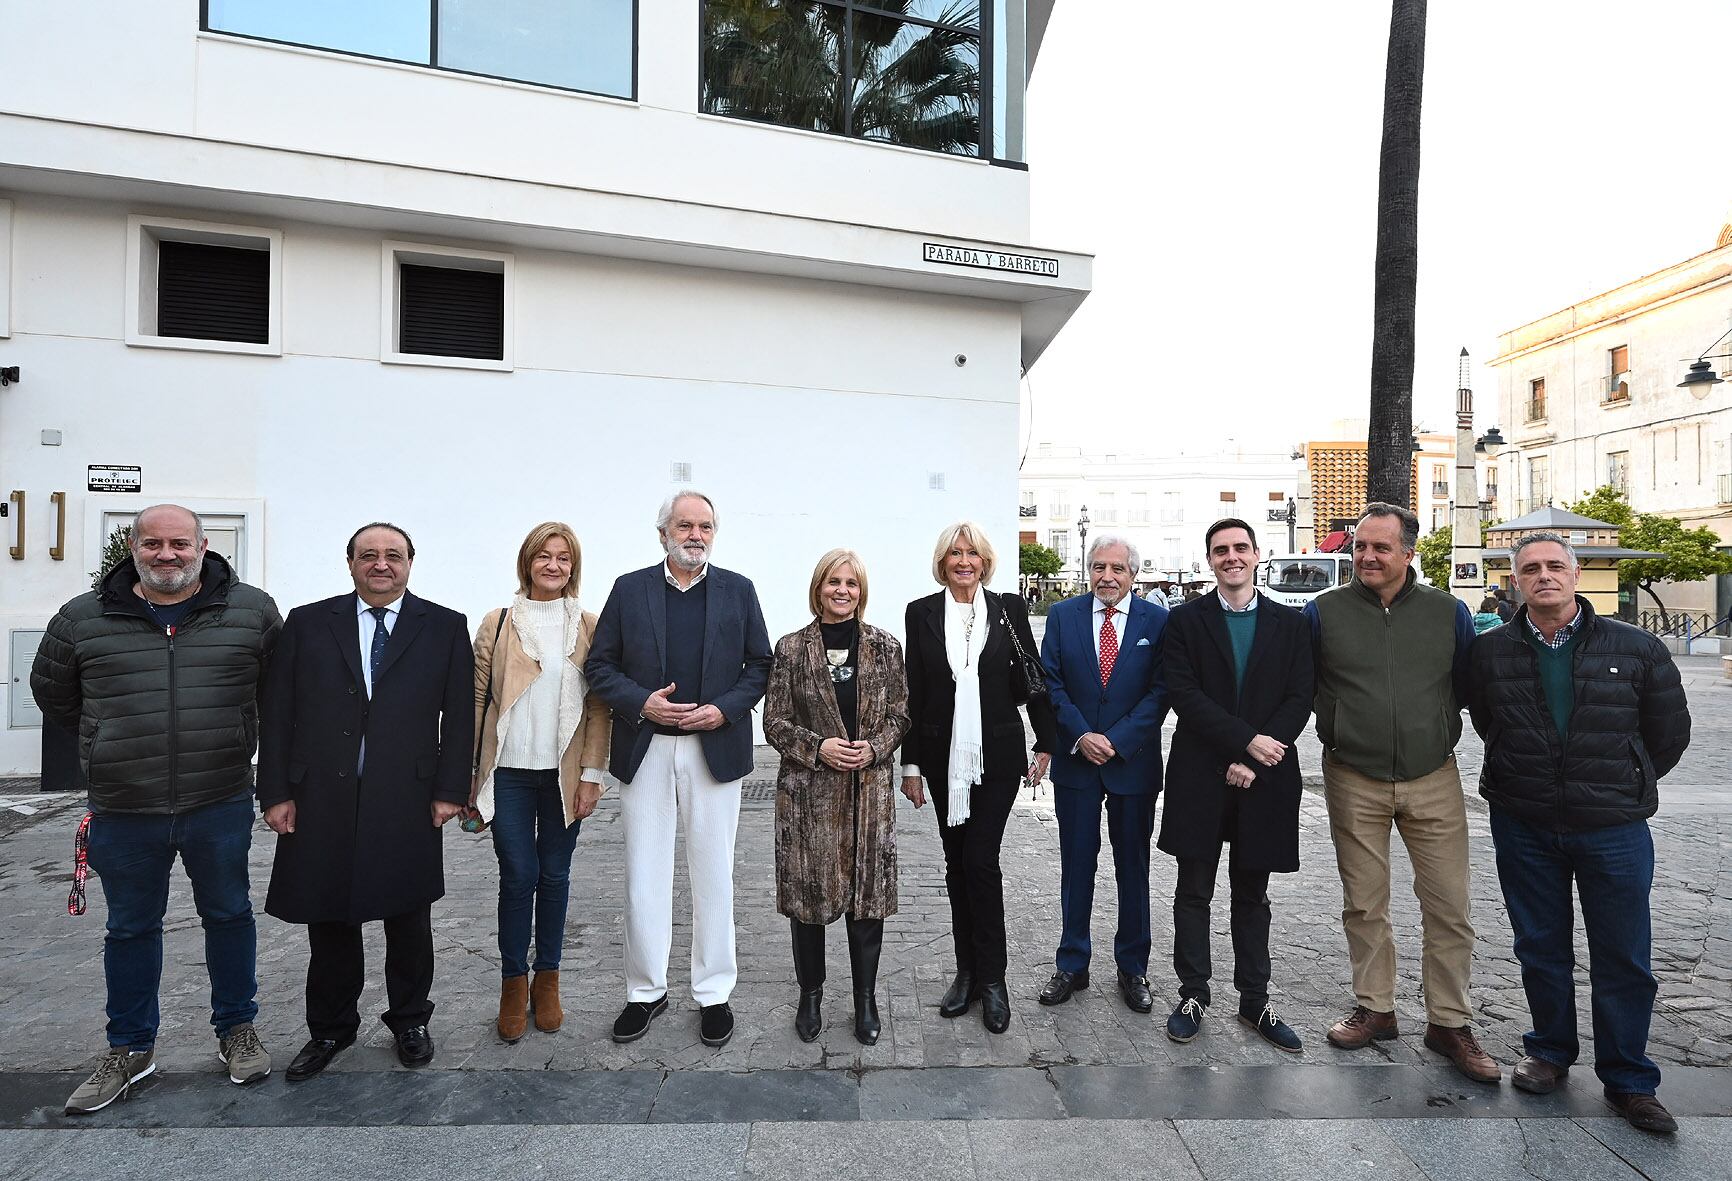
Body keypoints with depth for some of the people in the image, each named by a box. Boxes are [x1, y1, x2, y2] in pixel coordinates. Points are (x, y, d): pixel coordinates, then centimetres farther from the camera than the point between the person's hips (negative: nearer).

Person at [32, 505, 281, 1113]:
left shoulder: (252, 610, -3)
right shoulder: (82, 618, 0)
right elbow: (52, 693, 16)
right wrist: (112, 742, 13)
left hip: (221, 805, -1)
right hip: (123, 811, 1)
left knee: (229, 914, 12)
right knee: (130, 927, 15)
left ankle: (237, 1030, 30)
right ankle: (130, 1049, 33)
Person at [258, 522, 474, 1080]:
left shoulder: (445, 627, 3)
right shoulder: (307, 623, 6)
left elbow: (460, 715, 0)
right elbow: (277, 713, 4)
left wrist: (450, 790, -5)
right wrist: (276, 792, -1)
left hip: (408, 802, -1)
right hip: (323, 801, 1)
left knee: (409, 918, 11)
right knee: (328, 920, 11)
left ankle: (410, 1021, 31)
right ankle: (330, 1030, 32)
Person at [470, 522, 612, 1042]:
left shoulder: (589, 627, 2)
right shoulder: (497, 624, 3)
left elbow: (598, 707, 1)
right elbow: (478, 700, 4)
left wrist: (591, 775, -4)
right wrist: (467, 776, 1)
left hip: (564, 774, 1)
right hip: (509, 773, 0)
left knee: (554, 877, 10)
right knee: (518, 877, 1)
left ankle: (547, 980, 26)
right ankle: (514, 982, 21)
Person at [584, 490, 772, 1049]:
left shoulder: (738, 590, 4)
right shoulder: (629, 589, 4)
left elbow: (760, 665, 4)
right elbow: (599, 665, 4)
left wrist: (724, 709, -10)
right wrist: (641, 703, -12)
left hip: (715, 747, 0)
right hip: (645, 750, 1)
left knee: (713, 875, 8)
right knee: (644, 876, 8)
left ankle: (714, 993, 23)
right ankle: (646, 991, 26)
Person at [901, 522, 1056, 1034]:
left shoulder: (1008, 610, 1)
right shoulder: (921, 613, 3)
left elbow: (1033, 680, 4)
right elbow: (913, 694, 3)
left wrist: (1045, 744, 2)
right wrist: (910, 764, 3)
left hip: (997, 756, -2)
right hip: (944, 757, 2)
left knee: (981, 861, -5)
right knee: (957, 863, 11)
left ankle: (991, 978, 11)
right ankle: (967, 970, 24)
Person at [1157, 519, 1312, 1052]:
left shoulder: (1290, 624, 6)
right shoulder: (1186, 620, 1)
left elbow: (1299, 700, -1)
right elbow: (1184, 694, -9)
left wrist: (1251, 762, -11)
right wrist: (1247, 739, -17)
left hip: (1264, 779, 2)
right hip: (1200, 777, -1)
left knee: (1252, 895, 13)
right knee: (1194, 892, 7)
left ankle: (1254, 1001, 26)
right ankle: (1193, 995, 20)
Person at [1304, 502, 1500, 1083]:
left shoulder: (1448, 612, 2)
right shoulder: (1323, 611, -2)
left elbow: (1471, 687, 11)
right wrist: (1334, 731, 1)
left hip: (1433, 779, 1)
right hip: (1354, 781, 0)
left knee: (1449, 906, 4)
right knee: (1363, 905, 10)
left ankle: (1449, 1022, 22)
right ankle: (1375, 1009, 27)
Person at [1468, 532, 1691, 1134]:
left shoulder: (1636, 649, -3)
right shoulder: (1490, 652, -1)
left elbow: (1669, 730, 7)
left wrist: (1625, 786, 11)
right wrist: (1527, 779, 10)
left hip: (1614, 829, -1)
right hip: (1523, 827, 1)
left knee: (1623, 958, 7)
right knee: (1541, 948, 13)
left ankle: (1628, 1079, 24)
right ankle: (1550, 1050, 32)